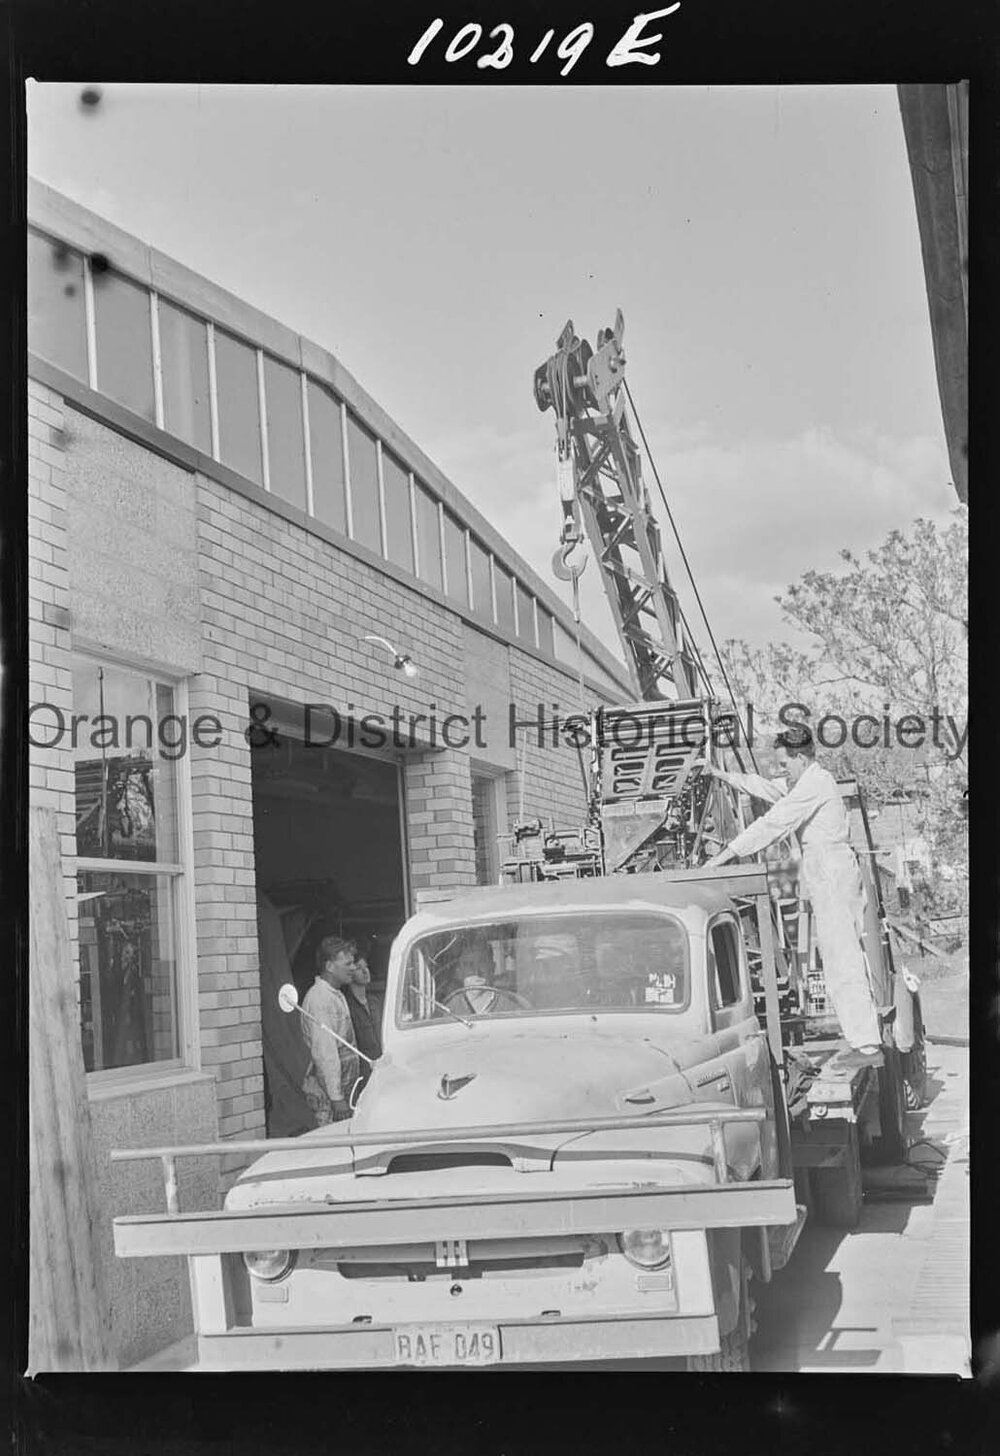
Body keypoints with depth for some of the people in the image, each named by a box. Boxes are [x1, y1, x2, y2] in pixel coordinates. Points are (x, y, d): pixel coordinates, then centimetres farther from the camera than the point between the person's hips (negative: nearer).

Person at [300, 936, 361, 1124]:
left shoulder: (336, 995, 16)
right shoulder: (319, 999, -18)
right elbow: (324, 1053, -22)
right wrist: (337, 1097, -23)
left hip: (342, 1087, 10)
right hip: (326, 1094, -9)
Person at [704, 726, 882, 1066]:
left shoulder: (814, 784, -13)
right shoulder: (816, 781, 18)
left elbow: (774, 823, -19)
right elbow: (769, 789, 30)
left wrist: (730, 851, -19)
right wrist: (727, 777, 28)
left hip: (830, 875, -10)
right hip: (839, 874, 10)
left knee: (842, 961, -9)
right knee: (845, 958, 13)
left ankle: (865, 1044, -9)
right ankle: (865, 1034, 18)